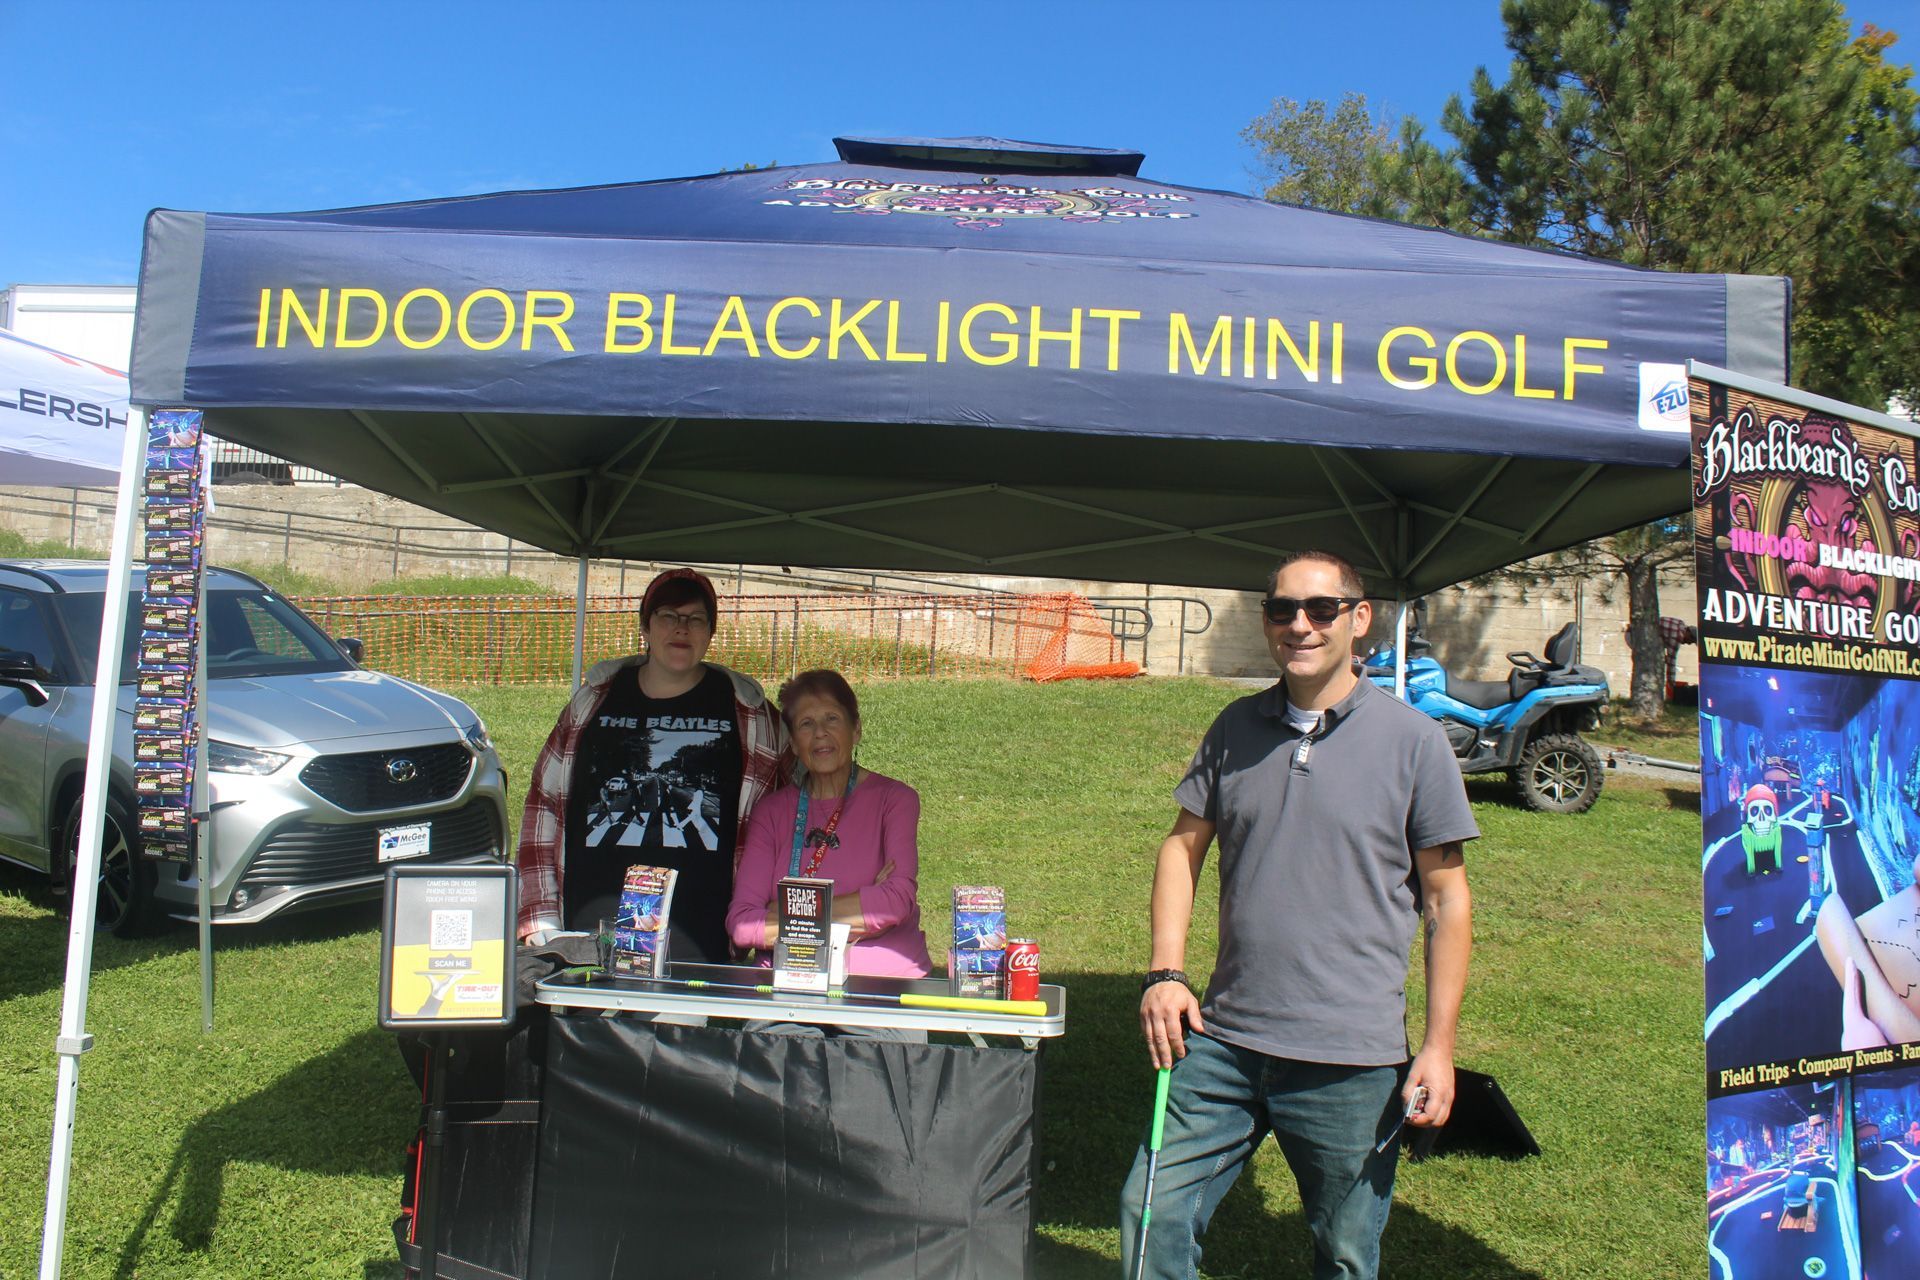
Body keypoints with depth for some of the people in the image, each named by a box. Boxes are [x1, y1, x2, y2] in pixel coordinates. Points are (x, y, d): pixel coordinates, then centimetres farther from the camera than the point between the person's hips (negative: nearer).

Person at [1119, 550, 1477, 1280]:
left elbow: (1447, 899, -2)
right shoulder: (1236, 728, 5)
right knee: (1151, 1216, 6)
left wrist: (1439, 1045, -5)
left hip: (1352, 1060, -3)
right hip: (1222, 1041, 3)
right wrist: (1164, 972, -1)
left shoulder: (1412, 739, -5)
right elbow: (1184, 846, 11)